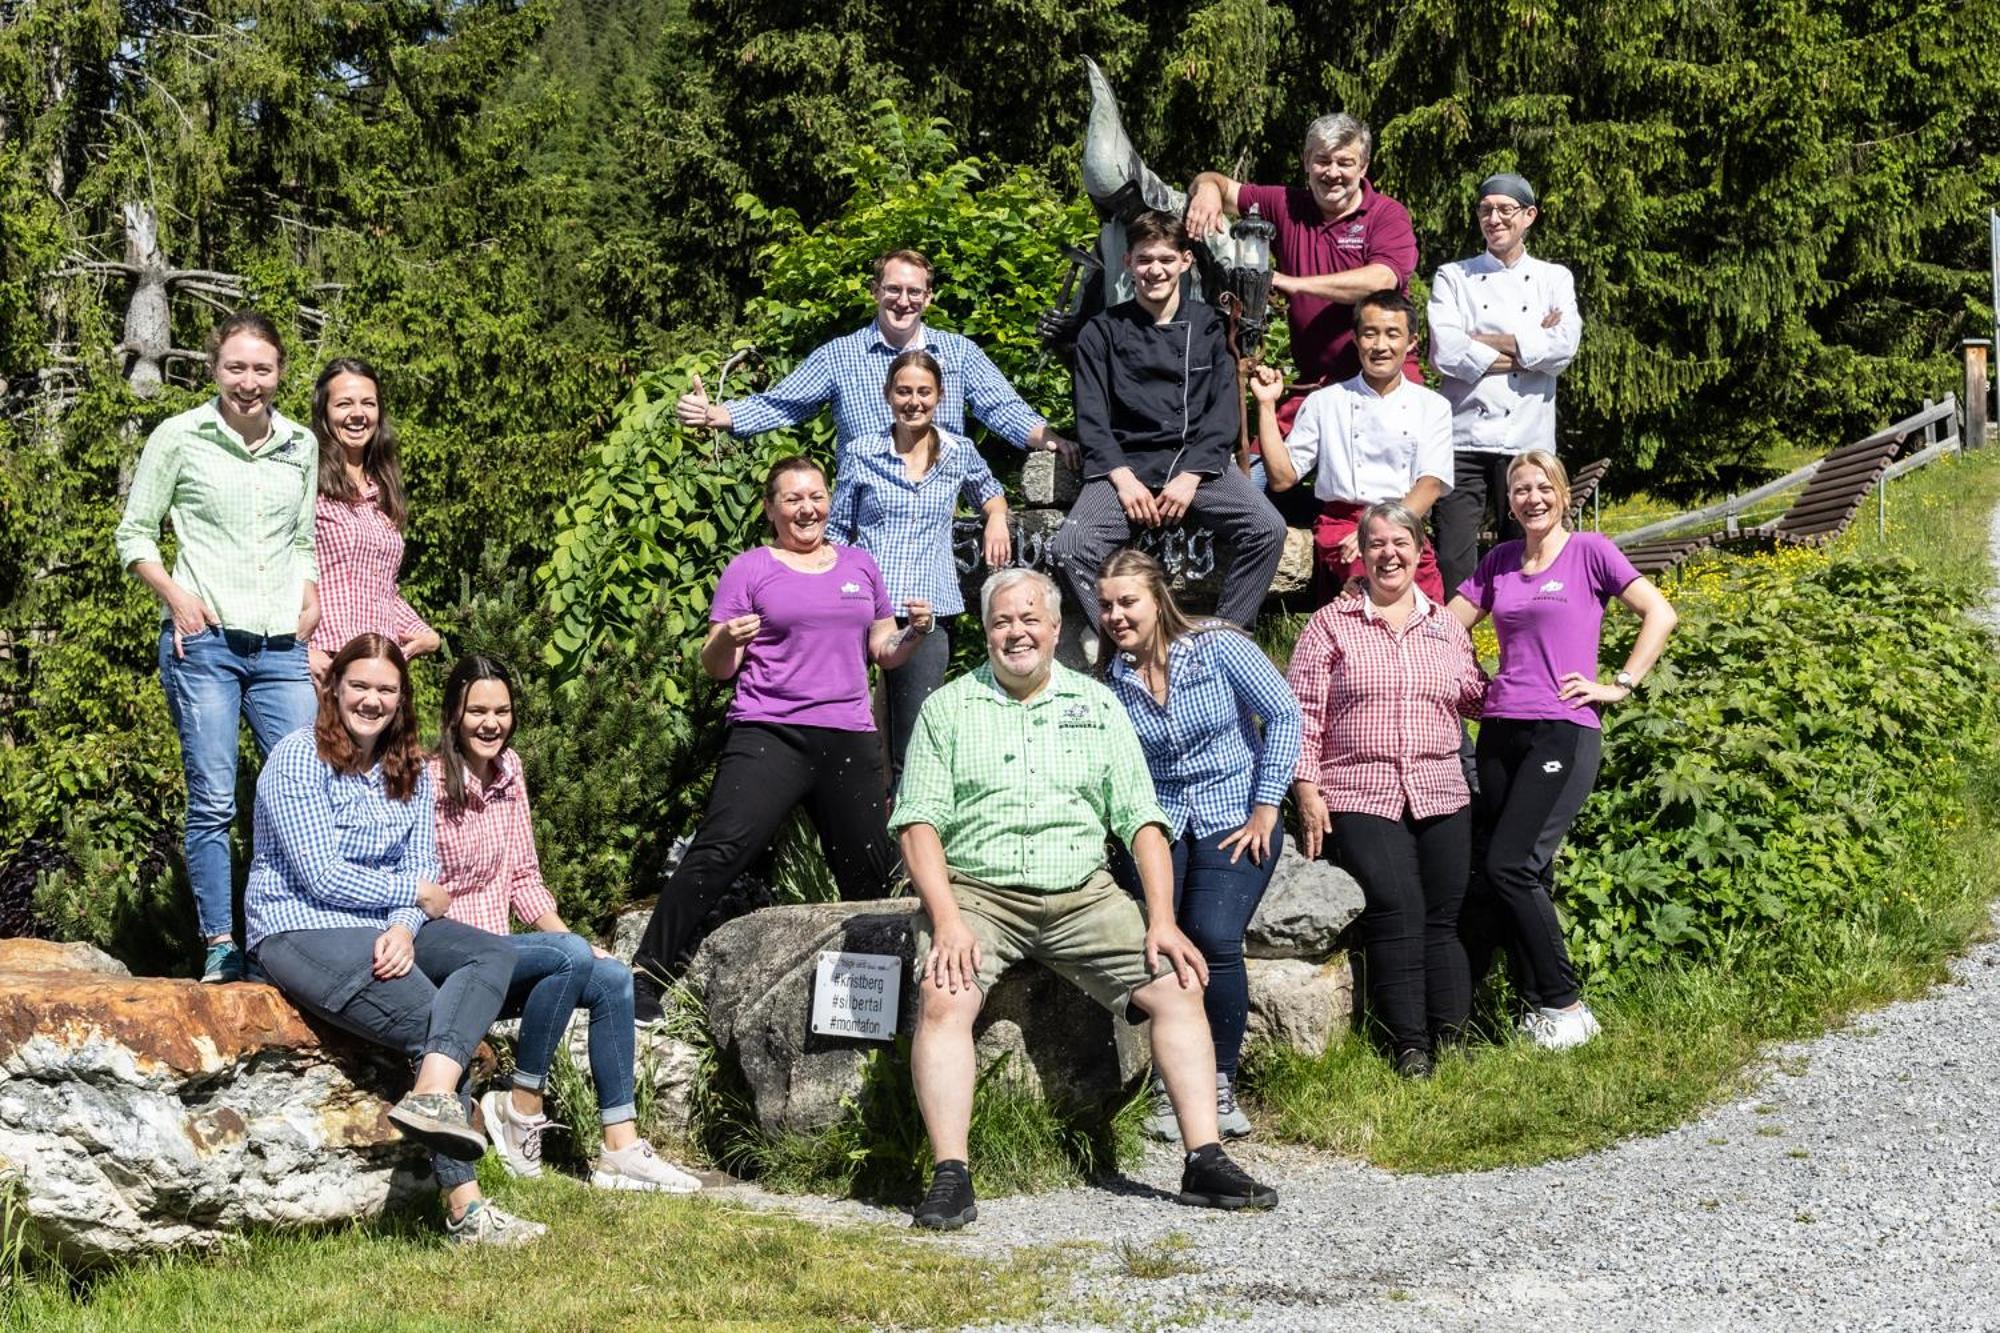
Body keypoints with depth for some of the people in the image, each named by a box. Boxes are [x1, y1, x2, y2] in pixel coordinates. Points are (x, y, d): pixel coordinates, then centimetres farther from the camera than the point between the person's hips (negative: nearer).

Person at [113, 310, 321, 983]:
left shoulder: (301, 446, 13)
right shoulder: (179, 437, 2)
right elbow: (134, 535, 5)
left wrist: (311, 593, 5)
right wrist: (175, 594, -10)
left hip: (281, 647, 4)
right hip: (202, 640, -4)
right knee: (212, 801, -4)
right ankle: (220, 946, 2)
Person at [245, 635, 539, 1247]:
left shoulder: (410, 770, 13)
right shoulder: (298, 759, -9)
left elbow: (422, 869, 5)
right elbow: (322, 877, -15)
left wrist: (403, 929, -16)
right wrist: (416, 895, -5)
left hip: (387, 927, 7)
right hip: (300, 929, -7)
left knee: (494, 954, -19)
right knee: (434, 1019, -23)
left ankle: (432, 1094, -40)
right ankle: (464, 1207, -26)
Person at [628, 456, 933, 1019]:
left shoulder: (860, 565, 18)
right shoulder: (749, 570, 6)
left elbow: (884, 652, 23)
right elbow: (716, 668, 3)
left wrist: (914, 632, 3)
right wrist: (728, 641, -18)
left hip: (850, 739, 4)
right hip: (768, 736, -4)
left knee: (870, 872, 2)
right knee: (719, 851, -18)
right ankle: (648, 973, -16)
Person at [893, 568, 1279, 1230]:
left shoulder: (1096, 704, 13)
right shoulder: (948, 708, 7)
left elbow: (1141, 820, 9)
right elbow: (919, 821, -1)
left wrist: (1162, 920, -4)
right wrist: (947, 918, -16)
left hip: (1083, 896, 2)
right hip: (977, 894, -2)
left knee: (1177, 986, -15)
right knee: (943, 1000, -29)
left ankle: (1205, 1162, -12)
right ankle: (950, 1178, -31)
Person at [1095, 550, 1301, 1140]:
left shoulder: (1218, 647, -7)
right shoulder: (1109, 678, 2)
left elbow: (1283, 716, -3)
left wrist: (1265, 810, -4)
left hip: (1233, 819, -3)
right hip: (1157, 821, 3)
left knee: (1213, 939, -22)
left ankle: (1220, 1084, -6)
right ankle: (1169, 1084, -6)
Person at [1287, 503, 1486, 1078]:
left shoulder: (1446, 625, 15)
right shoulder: (1331, 624, 6)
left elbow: (1477, 698, 19)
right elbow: (1303, 714, 3)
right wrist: (1307, 790, -5)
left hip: (1440, 794, 3)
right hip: (1360, 796, -3)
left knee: (1444, 917, -1)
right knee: (1397, 910, -15)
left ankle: (1453, 1043, 3)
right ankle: (1409, 1046, -10)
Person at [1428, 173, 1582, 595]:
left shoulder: (1555, 279, 12)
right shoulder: (1453, 277, 9)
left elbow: (1563, 347, -7)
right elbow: (1445, 353, -8)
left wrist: (1481, 341, -7)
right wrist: (1528, 347, -6)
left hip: (1527, 441, 1)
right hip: (1463, 438, -1)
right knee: (1453, 563, -6)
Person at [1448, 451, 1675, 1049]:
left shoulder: (1590, 552, 2)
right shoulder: (1499, 561, 16)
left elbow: (1660, 614, -3)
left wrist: (1620, 686, -7)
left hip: (1564, 731, -6)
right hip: (1500, 731, 6)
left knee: (1509, 867, -16)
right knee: (1509, 876, 2)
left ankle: (1565, 1006, -6)